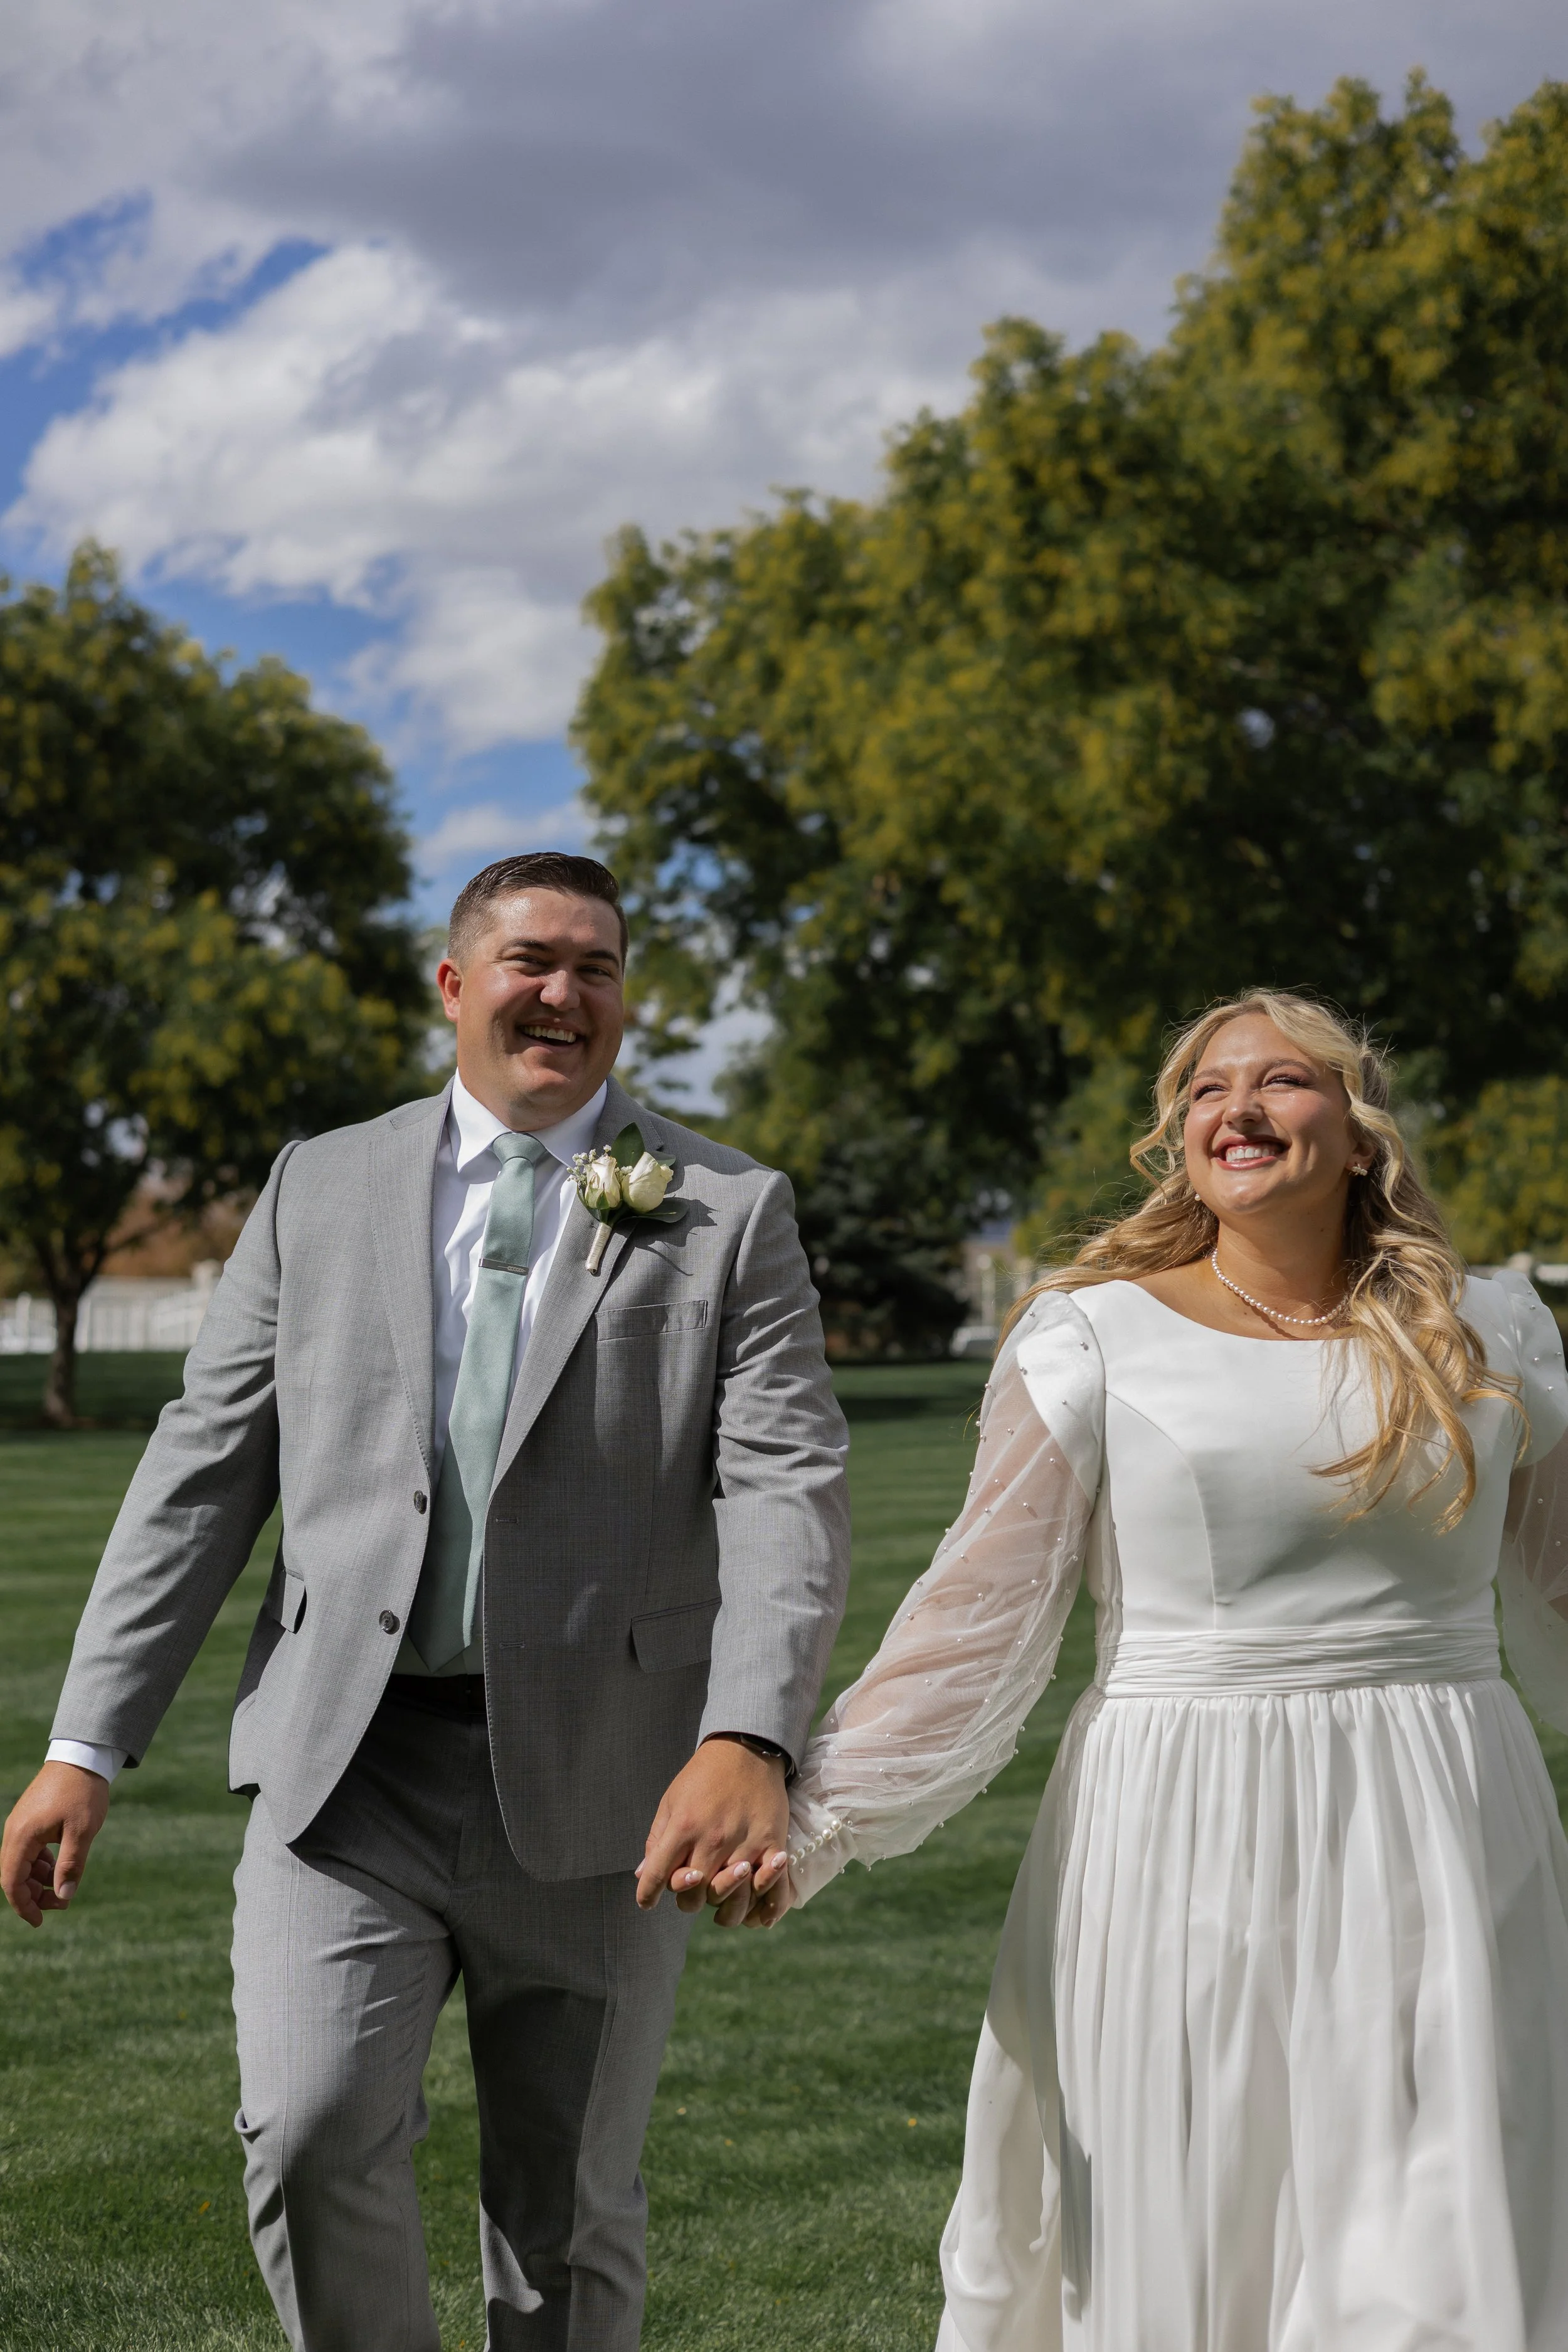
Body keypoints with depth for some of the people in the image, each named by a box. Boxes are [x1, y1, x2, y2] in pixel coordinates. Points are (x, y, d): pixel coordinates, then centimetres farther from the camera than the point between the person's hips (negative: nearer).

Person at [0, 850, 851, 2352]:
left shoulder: (729, 1215, 2)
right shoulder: (320, 1188, 9)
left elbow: (786, 1489, -10)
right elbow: (205, 1470, 8)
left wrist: (746, 1742, -27)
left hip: (593, 1782, -1)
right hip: (349, 1762, 1)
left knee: (569, 2211, 8)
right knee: (311, 2133, -16)